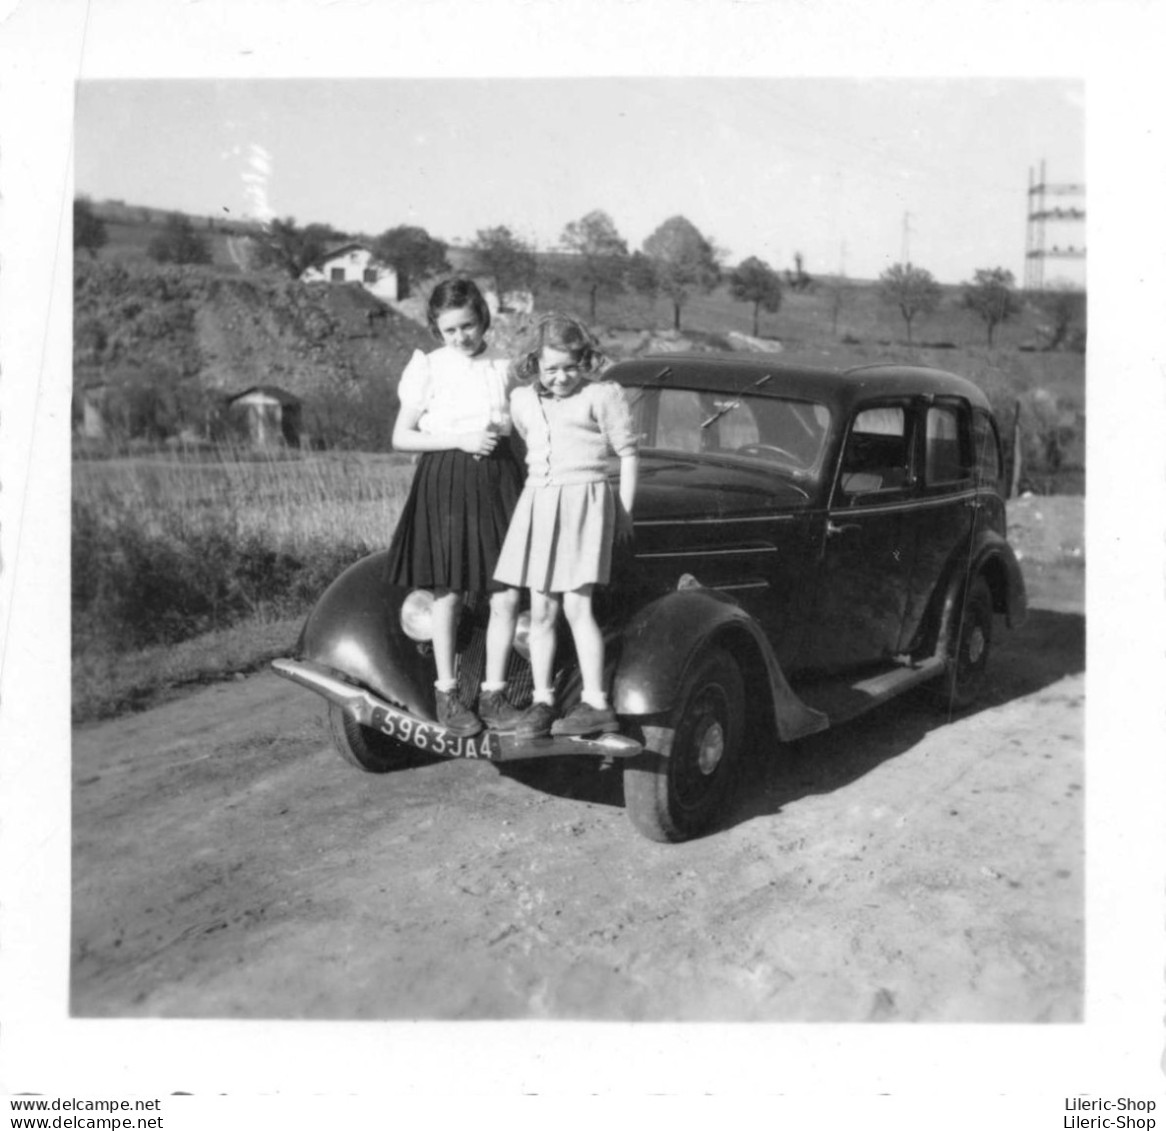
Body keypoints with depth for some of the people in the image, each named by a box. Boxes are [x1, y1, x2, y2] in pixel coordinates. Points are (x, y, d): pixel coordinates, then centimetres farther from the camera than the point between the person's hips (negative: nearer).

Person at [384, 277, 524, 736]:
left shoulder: (502, 368, 11)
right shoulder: (428, 368, 1)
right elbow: (401, 437, -1)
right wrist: (459, 440, -11)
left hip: (499, 479, 3)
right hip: (446, 481, -3)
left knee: (507, 595, -1)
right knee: (448, 593, 4)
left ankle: (493, 693, 12)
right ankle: (447, 694, 17)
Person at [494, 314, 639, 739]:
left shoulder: (602, 395, -3)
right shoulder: (522, 400, 12)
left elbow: (627, 453, 2)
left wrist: (623, 510, 2)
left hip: (584, 500, -5)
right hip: (536, 504, 5)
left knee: (576, 607, -9)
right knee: (541, 612, 5)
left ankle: (596, 702, -2)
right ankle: (542, 700, 12)